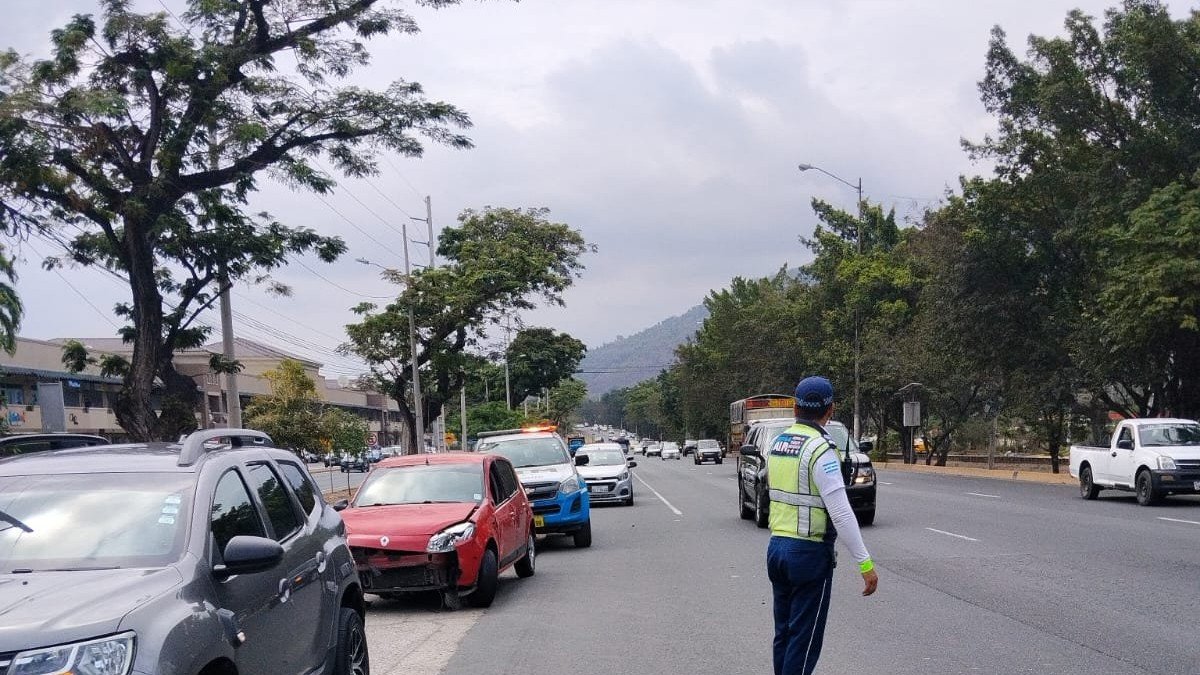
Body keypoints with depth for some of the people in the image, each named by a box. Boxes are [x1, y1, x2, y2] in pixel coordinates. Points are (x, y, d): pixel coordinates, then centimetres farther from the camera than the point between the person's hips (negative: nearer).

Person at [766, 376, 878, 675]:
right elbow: (840, 512, -21)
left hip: (776, 547, 8)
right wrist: (865, 562, -19)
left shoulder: (777, 444, 8)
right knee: (804, 639, -1)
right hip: (810, 553, -7)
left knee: (784, 633, 16)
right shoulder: (821, 449, -16)